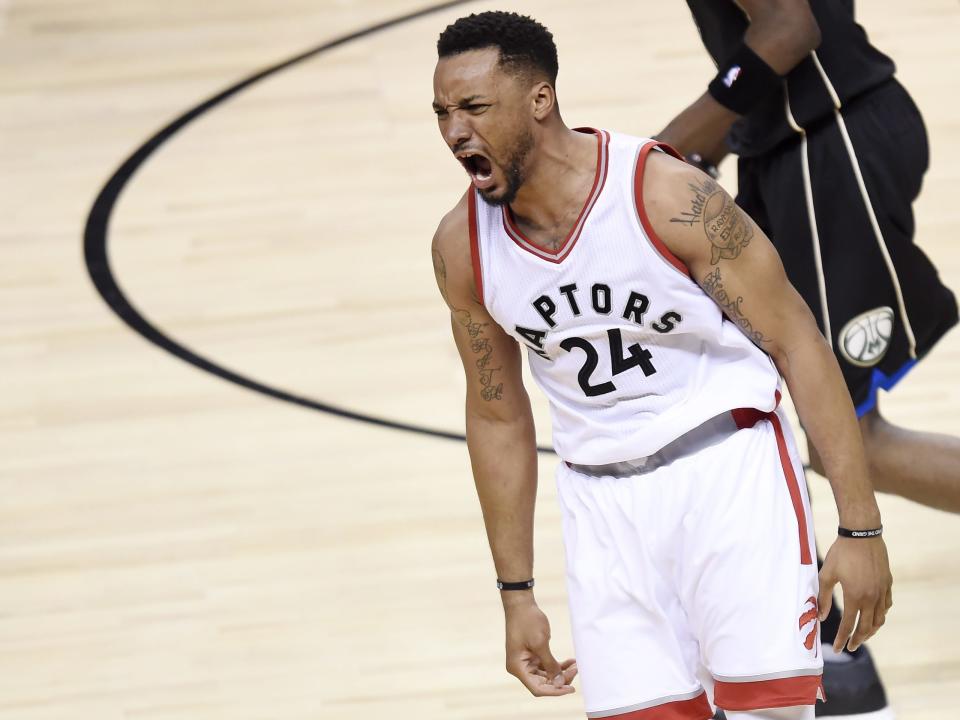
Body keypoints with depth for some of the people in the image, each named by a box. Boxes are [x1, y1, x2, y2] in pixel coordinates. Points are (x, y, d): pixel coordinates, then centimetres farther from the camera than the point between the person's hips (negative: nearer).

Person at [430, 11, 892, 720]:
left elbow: (797, 342, -12)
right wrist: (517, 595, 13)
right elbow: (499, 418, 11)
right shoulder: (462, 247, -4)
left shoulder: (669, 195, -18)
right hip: (602, 498, 4)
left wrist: (861, 527, -13)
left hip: (727, 466, -4)